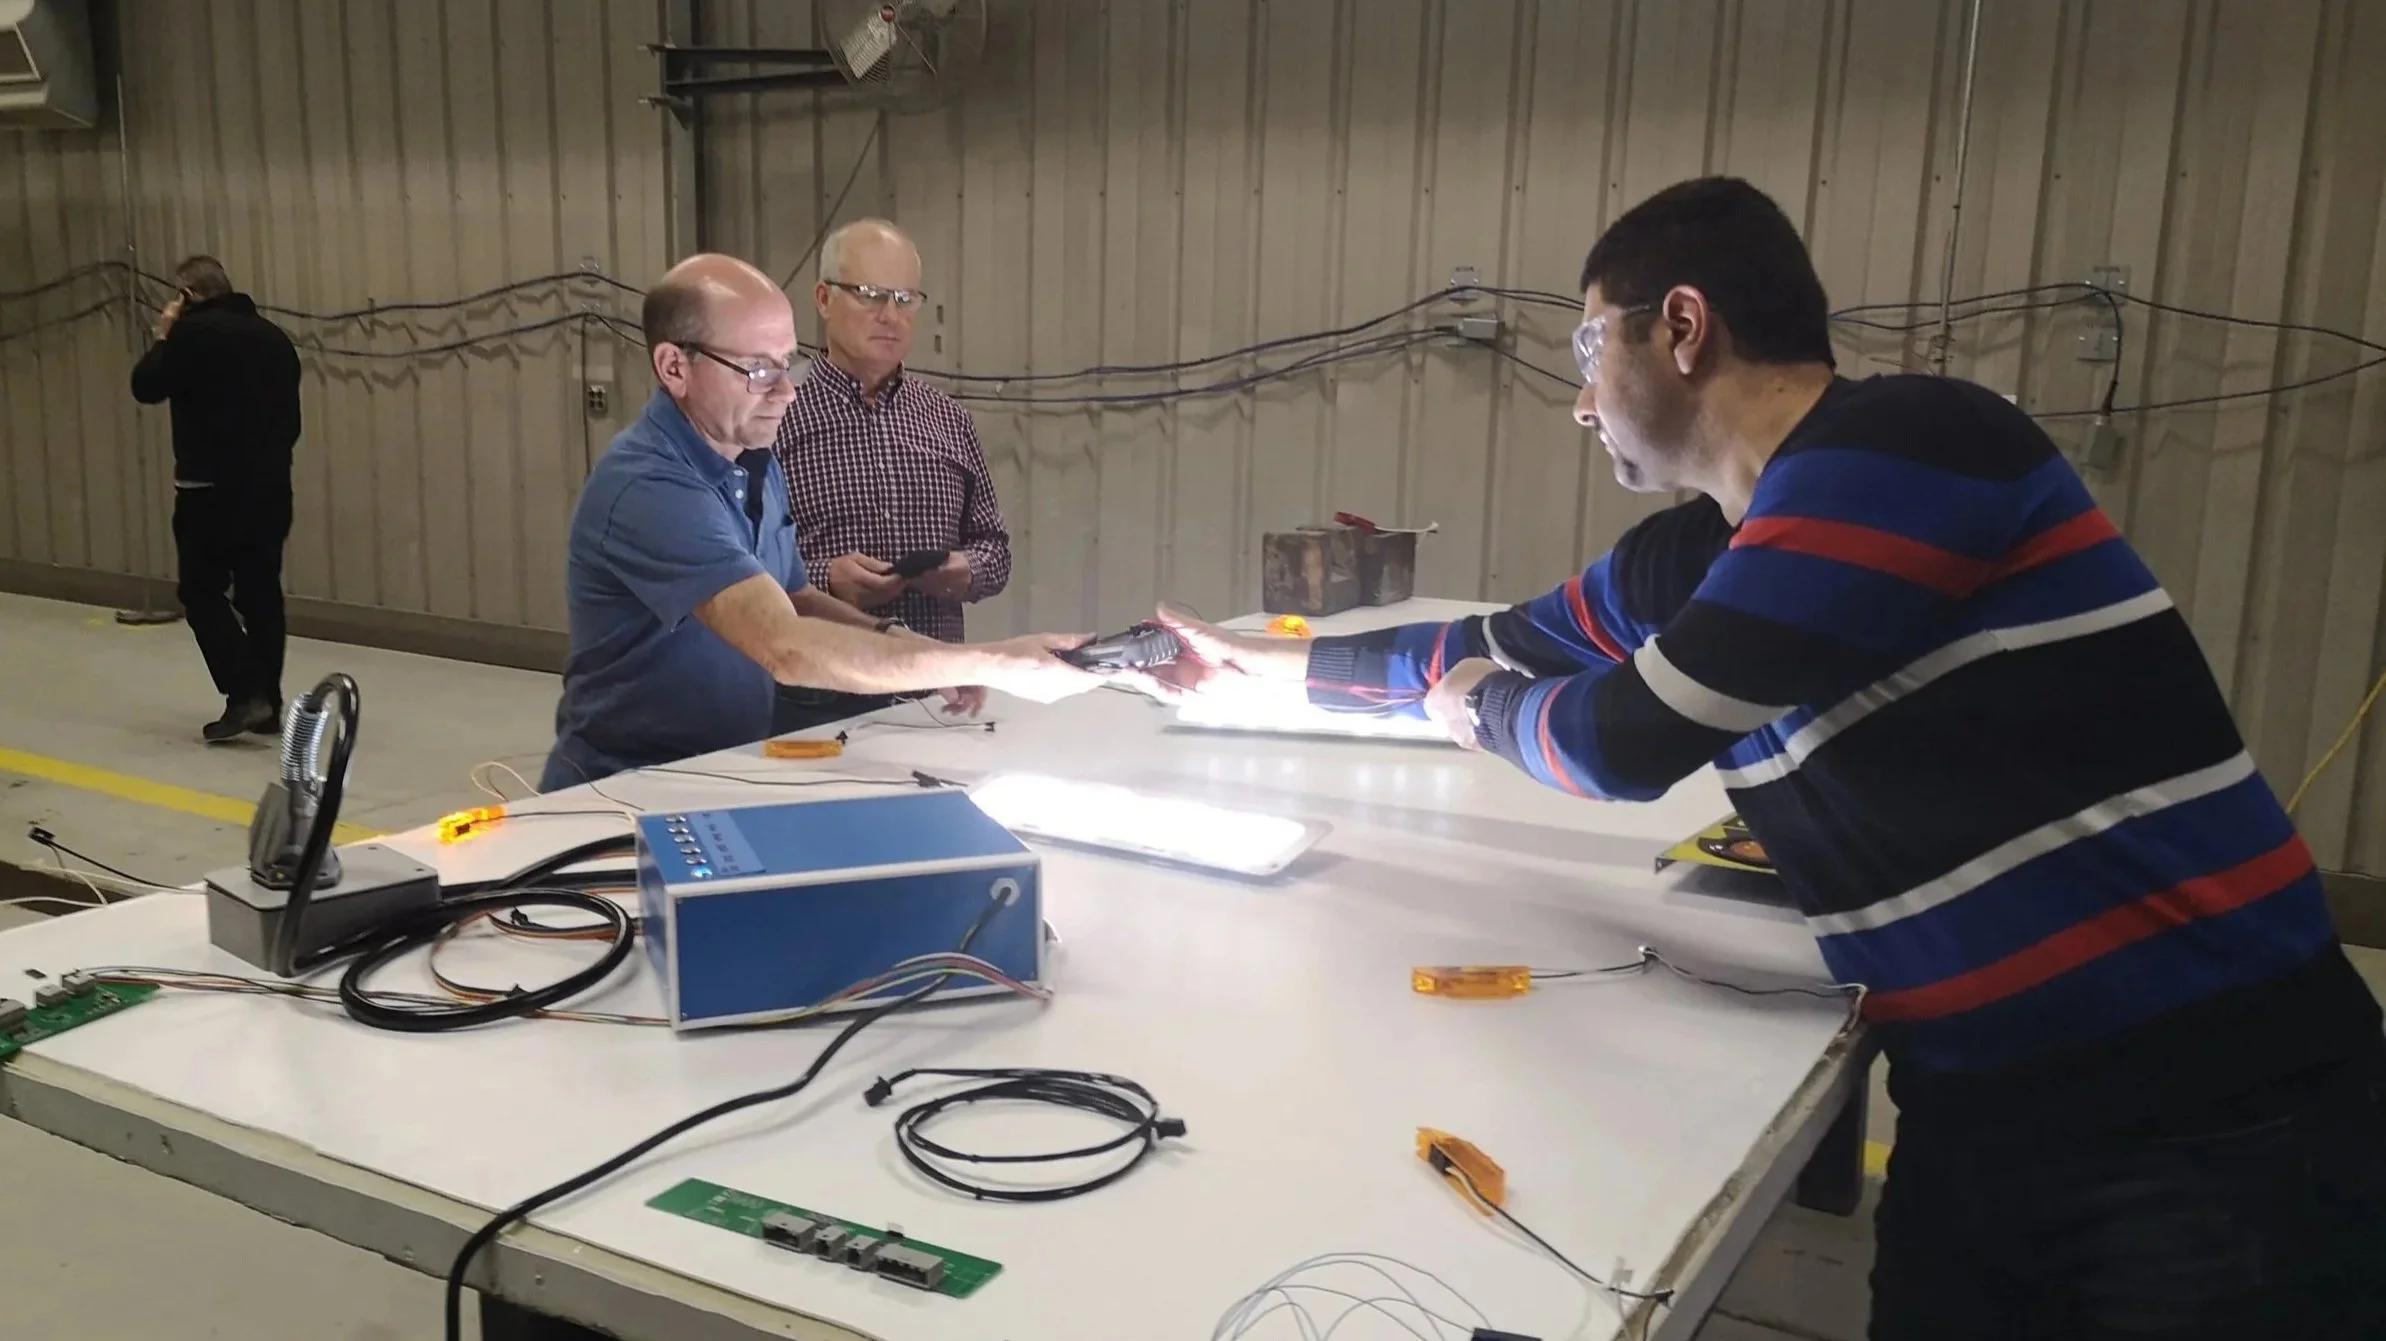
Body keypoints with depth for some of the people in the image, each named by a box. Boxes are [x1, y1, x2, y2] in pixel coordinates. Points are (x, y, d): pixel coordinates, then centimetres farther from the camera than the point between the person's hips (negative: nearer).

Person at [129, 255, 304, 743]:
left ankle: (244, 693, -7)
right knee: (261, 591, 10)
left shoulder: (193, 333, -10)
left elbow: (146, 387, -2)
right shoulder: (273, 336, 11)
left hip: (212, 487, -6)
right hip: (270, 485, 6)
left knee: (200, 590, 3)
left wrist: (163, 338, 10)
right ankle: (267, 702, 13)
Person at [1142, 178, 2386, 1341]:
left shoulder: (1903, 442, -18)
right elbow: (1500, 646, 23)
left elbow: (1625, 742, -19)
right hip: (1976, 1107, 7)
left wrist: (1477, 706, 3)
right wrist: (1261, 662, 32)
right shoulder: (1688, 557, 6)